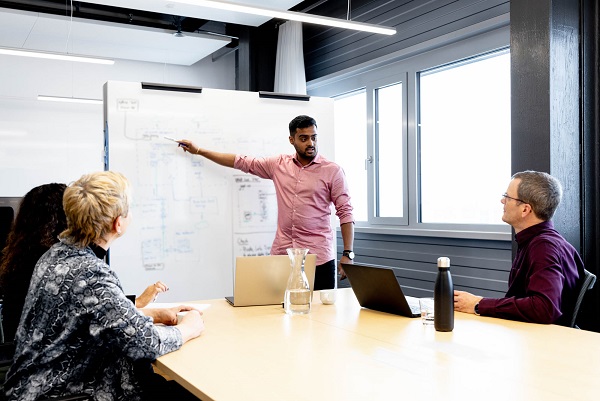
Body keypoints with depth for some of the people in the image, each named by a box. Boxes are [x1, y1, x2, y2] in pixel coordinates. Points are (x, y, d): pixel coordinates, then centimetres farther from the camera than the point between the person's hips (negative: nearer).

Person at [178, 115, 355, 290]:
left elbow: (345, 213, -3)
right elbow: (241, 162, 13)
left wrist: (348, 254, -9)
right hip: (281, 254, 3)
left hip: (319, 257, -3)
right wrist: (198, 150, 16)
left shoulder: (333, 171, -3)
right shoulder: (278, 164, 7)